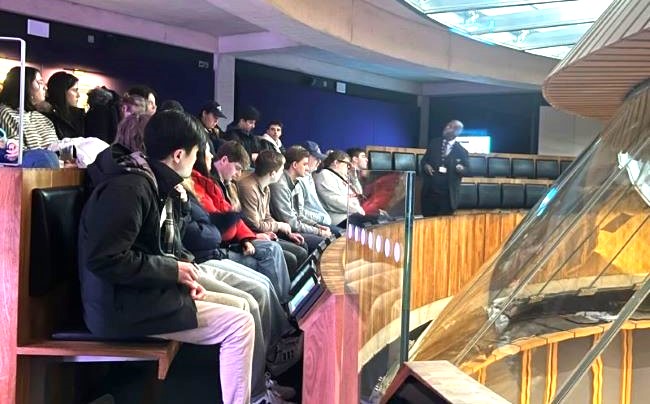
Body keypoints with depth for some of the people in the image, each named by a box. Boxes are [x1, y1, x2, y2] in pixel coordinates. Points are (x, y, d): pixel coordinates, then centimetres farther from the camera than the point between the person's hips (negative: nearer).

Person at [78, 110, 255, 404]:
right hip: (123, 306, -10)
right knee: (240, 325, -13)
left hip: (146, 292, 10)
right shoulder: (128, 188, -19)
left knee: (243, 307, 10)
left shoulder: (153, 183, 12)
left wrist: (183, 271, 0)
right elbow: (105, 259, -26)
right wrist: (173, 270, -17)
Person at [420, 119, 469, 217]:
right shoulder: (434, 143, 9)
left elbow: (466, 169, 2)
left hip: (448, 194, -2)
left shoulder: (461, 151, 0)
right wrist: (426, 165, -9)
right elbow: (424, 159, 13)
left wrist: (461, 169, -20)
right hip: (430, 190, 3)